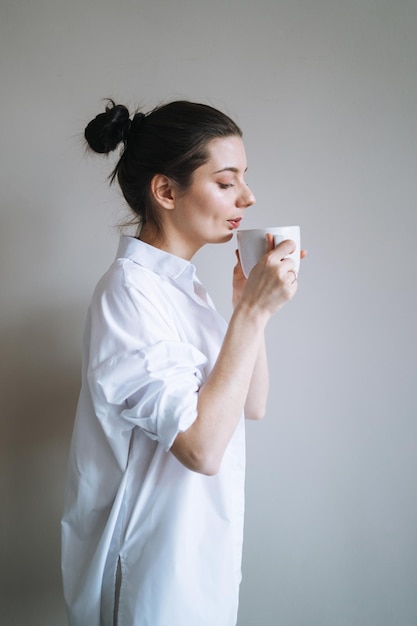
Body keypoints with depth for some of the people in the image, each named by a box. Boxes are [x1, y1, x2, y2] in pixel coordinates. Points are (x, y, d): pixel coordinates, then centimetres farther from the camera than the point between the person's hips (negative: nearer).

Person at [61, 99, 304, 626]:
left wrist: (252, 304, -6)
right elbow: (201, 447, -27)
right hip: (155, 560, -8)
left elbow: (251, 405, 6)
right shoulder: (129, 290, -22)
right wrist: (252, 313, -25)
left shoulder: (181, 282, 6)